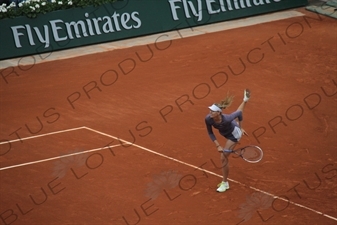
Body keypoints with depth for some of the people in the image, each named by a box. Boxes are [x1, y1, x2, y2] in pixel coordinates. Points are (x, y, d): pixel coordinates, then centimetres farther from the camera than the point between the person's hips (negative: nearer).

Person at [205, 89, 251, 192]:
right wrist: (218, 146, -26)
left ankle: (225, 183, 11)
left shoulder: (226, 119, -46)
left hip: (233, 134, -6)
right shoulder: (208, 119, -35)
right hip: (224, 132, 6)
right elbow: (210, 133, -17)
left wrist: (241, 128, -12)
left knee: (223, 158, -9)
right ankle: (245, 100, 71)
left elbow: (239, 113, -26)